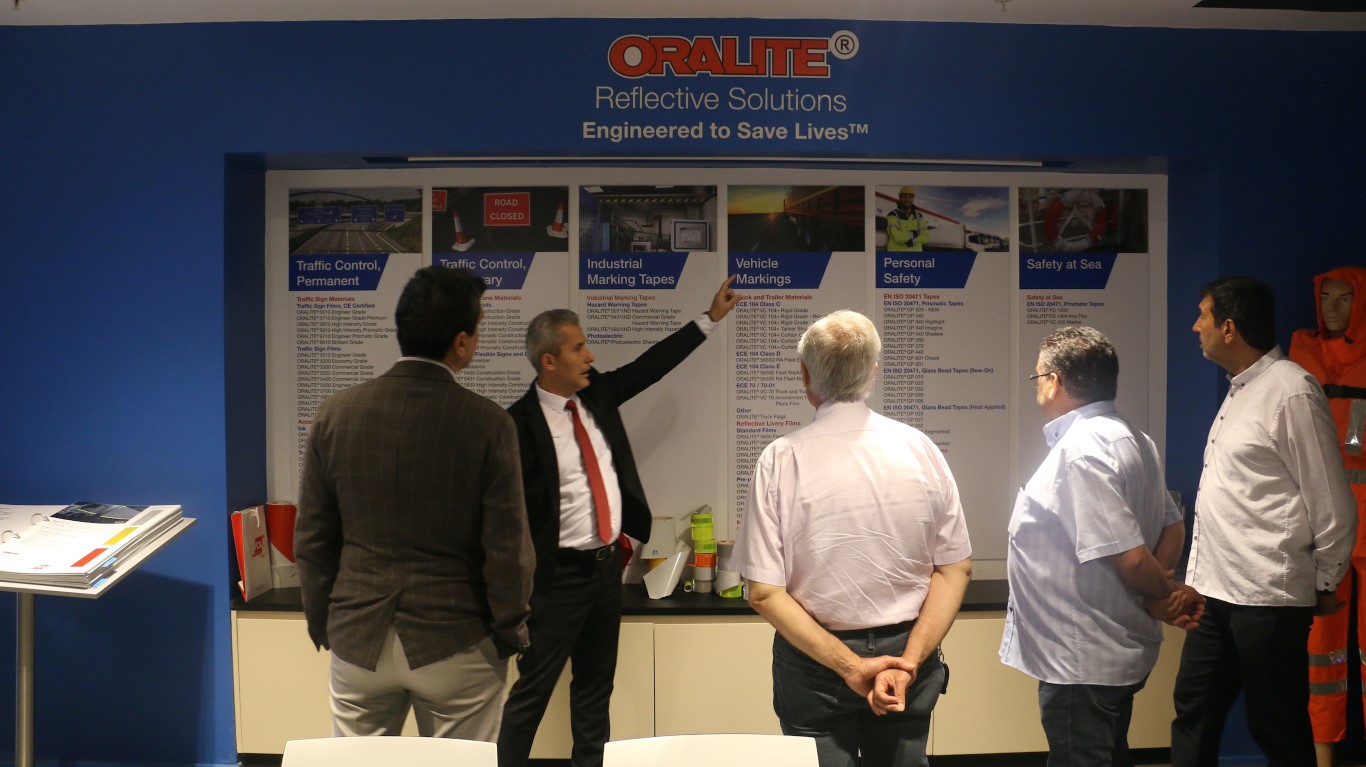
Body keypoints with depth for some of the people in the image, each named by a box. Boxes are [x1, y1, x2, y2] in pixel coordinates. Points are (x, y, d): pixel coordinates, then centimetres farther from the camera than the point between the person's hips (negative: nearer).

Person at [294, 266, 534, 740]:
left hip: (358, 637, 3)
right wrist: (509, 634, 3)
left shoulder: (336, 413, -5)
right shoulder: (487, 423, -14)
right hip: (454, 643, -3)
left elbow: (311, 539, 1)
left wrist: (322, 626, 13)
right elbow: (506, 546, -11)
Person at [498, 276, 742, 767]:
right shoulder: (521, 423, -17)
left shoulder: (597, 393, 3)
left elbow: (652, 366, 12)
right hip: (559, 575, -7)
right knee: (531, 692, 1)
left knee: (596, 685, 18)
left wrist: (711, 318, 13)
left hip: (608, 565, 7)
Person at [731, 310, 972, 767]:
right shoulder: (920, 449, -6)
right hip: (907, 647, 3)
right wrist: (909, 660, -10)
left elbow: (764, 592, -16)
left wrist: (849, 666, -14)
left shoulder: (781, 459, -14)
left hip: (814, 661, -2)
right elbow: (956, 570, -6)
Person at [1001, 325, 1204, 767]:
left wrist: (1166, 595, -5)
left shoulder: (1079, 452, -23)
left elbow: (1130, 557, -24)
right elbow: (1172, 526, 13)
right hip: (1116, 655, 10)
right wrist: (1162, 597, 0)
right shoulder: (1129, 439, 8)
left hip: (1081, 663, -10)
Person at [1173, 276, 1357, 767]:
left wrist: (1323, 586, -1)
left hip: (1267, 598, -8)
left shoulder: (1291, 392, -14)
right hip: (1216, 590, 8)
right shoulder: (1240, 390, 12)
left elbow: (1332, 506, -11)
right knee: (1193, 711, 16)